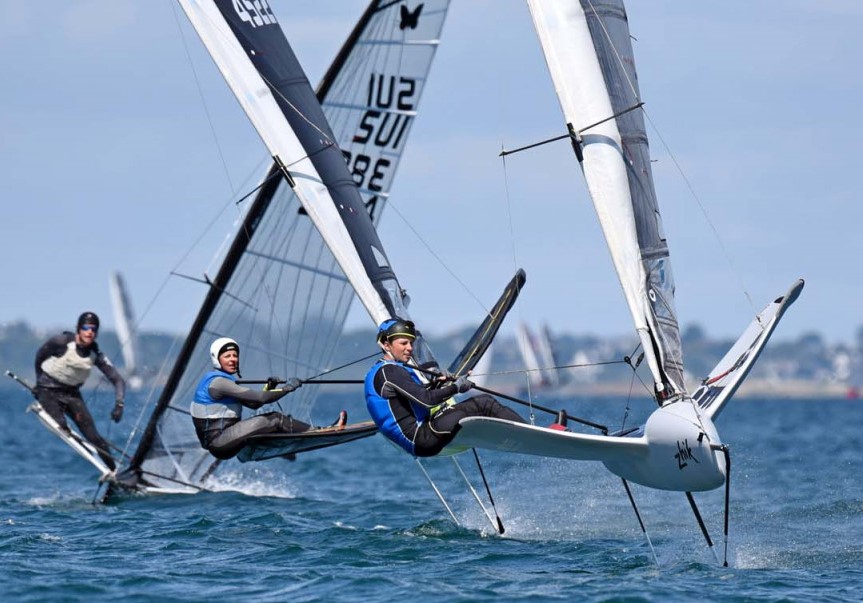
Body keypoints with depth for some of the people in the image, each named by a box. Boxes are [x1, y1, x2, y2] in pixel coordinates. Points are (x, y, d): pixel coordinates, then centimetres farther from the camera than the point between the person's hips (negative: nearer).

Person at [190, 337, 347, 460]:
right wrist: (287, 388, -10)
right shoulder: (218, 382, -15)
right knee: (275, 420, -13)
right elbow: (260, 398, -20)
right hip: (217, 443, -10)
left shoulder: (227, 380, 17)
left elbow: (253, 404, 19)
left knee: (274, 417, 4)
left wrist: (269, 388, 2)